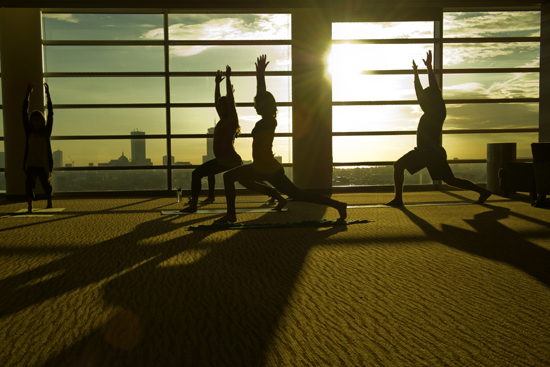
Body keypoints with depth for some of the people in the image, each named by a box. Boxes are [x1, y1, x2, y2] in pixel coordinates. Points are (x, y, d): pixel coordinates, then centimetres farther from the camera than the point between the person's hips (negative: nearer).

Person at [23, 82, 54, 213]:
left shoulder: (46, 132, -1)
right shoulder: (29, 132, 0)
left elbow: (50, 114, -7)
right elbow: (24, 114, -5)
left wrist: (48, 94, -11)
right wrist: (28, 94, -12)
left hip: (44, 164, 1)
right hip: (31, 164, 0)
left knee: (46, 183, 16)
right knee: (29, 183, -20)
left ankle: (49, 203, 41)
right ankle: (29, 206, -27)